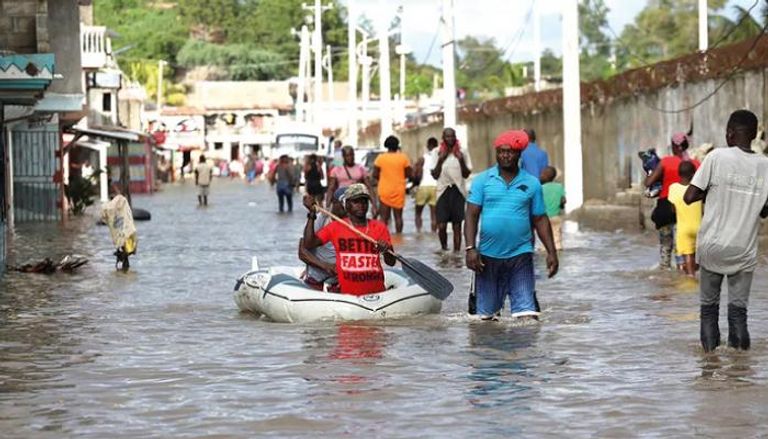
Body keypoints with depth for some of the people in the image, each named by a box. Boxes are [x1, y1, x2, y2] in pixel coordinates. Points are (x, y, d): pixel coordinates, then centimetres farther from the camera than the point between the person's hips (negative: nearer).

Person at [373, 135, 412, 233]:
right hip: (399, 191, 1)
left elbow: (375, 175, -3)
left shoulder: (380, 158, -5)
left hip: (384, 191, -1)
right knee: (398, 216, 8)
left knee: (384, 217, 2)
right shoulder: (403, 157, -4)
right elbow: (408, 174, 0)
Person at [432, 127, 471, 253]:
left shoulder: (462, 153, 4)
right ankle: (444, 247, 17)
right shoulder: (438, 153, 3)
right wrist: (440, 160, -13)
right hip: (443, 190, -1)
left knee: (457, 225, 0)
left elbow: (466, 174, 1)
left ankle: (457, 250, 6)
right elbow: (435, 175, 0)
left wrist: (461, 160, -13)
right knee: (441, 225, -7)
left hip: (458, 191, 1)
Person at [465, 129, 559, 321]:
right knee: (487, 314, 8)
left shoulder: (532, 183, 6)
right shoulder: (482, 181, 4)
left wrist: (551, 252, 3)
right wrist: (470, 248, -11)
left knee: (527, 311, -11)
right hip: (488, 255, 0)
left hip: (520, 255, 0)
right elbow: (471, 216, 0)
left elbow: (540, 219, 10)